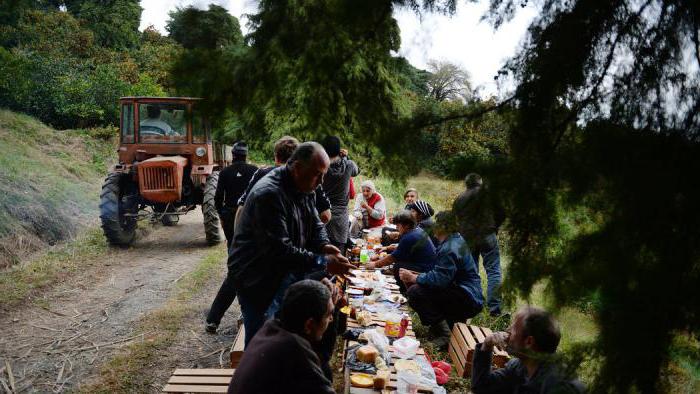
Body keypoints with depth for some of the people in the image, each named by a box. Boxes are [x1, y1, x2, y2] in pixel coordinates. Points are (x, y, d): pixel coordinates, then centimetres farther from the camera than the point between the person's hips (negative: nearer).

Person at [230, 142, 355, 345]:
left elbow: (315, 225, 10)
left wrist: (324, 246, -12)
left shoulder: (304, 187, 2)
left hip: (285, 274, 8)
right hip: (257, 280, -8)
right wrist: (323, 263, -32)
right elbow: (279, 250, -32)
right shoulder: (269, 194, -28)